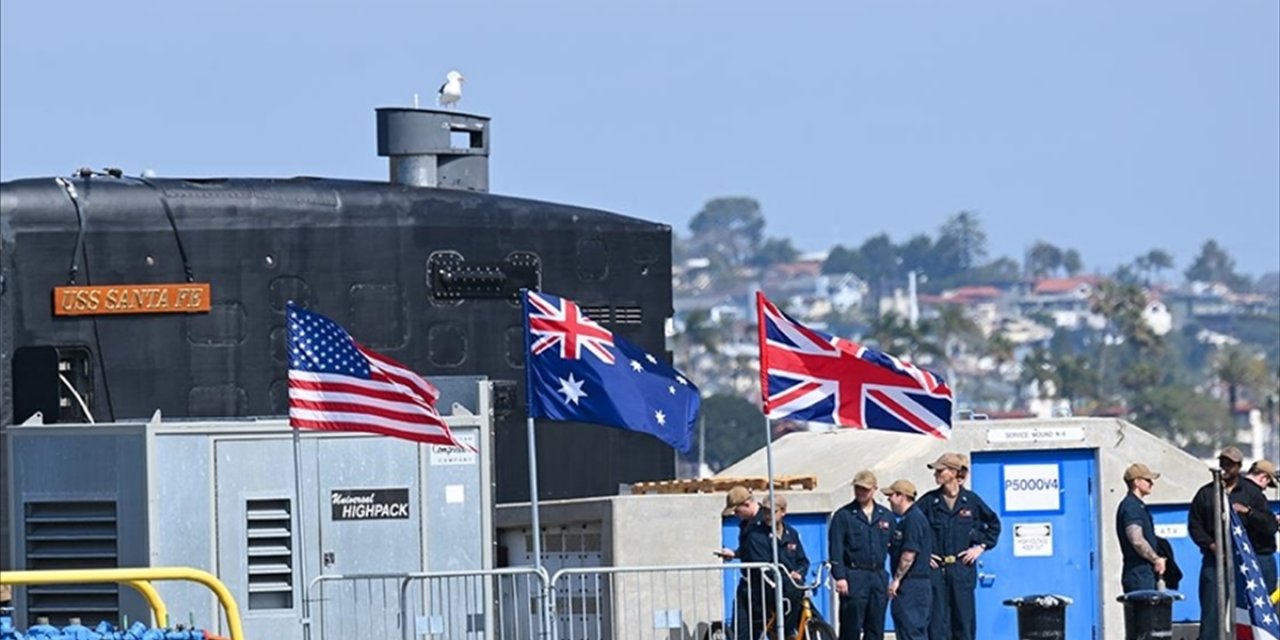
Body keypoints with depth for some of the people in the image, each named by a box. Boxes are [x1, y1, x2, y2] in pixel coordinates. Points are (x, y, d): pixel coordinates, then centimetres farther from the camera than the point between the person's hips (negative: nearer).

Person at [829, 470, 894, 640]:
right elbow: (836, 549, -4)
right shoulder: (843, 516, 1)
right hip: (854, 579, -4)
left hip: (879, 577, 4)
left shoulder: (886, 516, 13)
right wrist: (839, 577, -14)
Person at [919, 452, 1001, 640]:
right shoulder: (929, 501, 2)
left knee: (964, 619, 3)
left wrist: (981, 547, 6)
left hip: (962, 568, 0)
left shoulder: (971, 501, 2)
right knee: (937, 621, -3)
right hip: (935, 569, 0)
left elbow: (993, 524, 15)